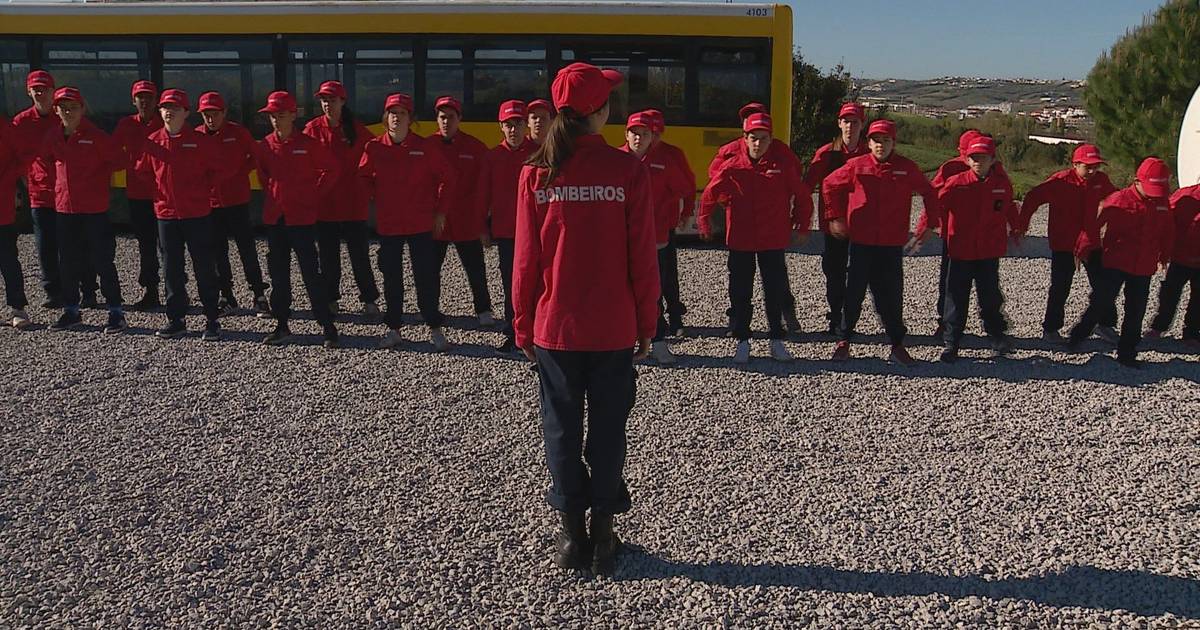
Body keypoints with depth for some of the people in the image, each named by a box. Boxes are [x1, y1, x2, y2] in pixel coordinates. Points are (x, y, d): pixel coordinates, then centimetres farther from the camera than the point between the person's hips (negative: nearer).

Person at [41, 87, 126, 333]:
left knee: (103, 260, -3)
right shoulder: (54, 136, 7)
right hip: (64, 205, 6)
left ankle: (116, 312, 2)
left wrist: (96, 177, -4)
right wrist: (63, 179, 12)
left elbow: (118, 160, -5)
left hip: (94, 207, -6)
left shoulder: (95, 136, -8)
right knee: (67, 262, 12)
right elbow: (48, 160, 23)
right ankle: (71, 311, 24)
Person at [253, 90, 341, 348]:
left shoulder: (307, 144, -7)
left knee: (311, 273, -4)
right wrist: (271, 195, 11)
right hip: (274, 218, 5)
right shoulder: (264, 146, 5)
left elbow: (332, 167, -2)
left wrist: (315, 194, -2)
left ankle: (327, 326, 2)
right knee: (278, 274, 10)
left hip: (302, 217, -5)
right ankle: (281, 326, 19)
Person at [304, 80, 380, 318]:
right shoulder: (313, 128, 1)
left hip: (354, 203, -1)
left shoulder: (357, 129, -1)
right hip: (323, 203, 1)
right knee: (328, 256, 9)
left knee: (359, 254, 3)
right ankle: (330, 299, 22)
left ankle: (369, 300, 15)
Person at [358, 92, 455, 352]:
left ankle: (435, 329, 12)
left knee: (426, 277, 1)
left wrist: (439, 210, 2)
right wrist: (376, 199, 6)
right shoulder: (374, 148, 0)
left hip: (421, 223, -2)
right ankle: (393, 329, 21)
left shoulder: (425, 146, -5)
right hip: (387, 224, 2)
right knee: (391, 278, 10)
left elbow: (446, 177, 2)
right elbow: (364, 178, 16)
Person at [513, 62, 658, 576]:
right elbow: (642, 258, -6)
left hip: (554, 326, 1)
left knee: (562, 429, 13)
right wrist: (646, 325, 5)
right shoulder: (628, 171, -8)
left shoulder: (536, 173, -4)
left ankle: (571, 533, 22)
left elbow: (525, 259, -2)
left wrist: (523, 325, 8)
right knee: (608, 430, 12)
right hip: (613, 329, -1)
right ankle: (603, 534, 21)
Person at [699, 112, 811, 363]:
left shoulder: (784, 166, -3)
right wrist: (704, 222, 7)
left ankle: (777, 341, 21)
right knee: (740, 293, 7)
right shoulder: (732, 167, -4)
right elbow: (709, 195, 6)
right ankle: (742, 342, 19)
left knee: (776, 291, 7)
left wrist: (802, 227, 7)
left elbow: (803, 196, 6)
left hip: (774, 241, 0)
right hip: (740, 241, 0)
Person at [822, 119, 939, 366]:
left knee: (891, 296, 5)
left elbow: (929, 193, 14)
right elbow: (829, 185, 10)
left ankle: (897, 346, 16)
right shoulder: (856, 166, -2)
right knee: (854, 293, 6)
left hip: (892, 245, 1)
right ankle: (844, 341, 20)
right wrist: (835, 217, 5)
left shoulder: (907, 168, 2)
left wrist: (930, 223, 10)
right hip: (861, 243, 0)